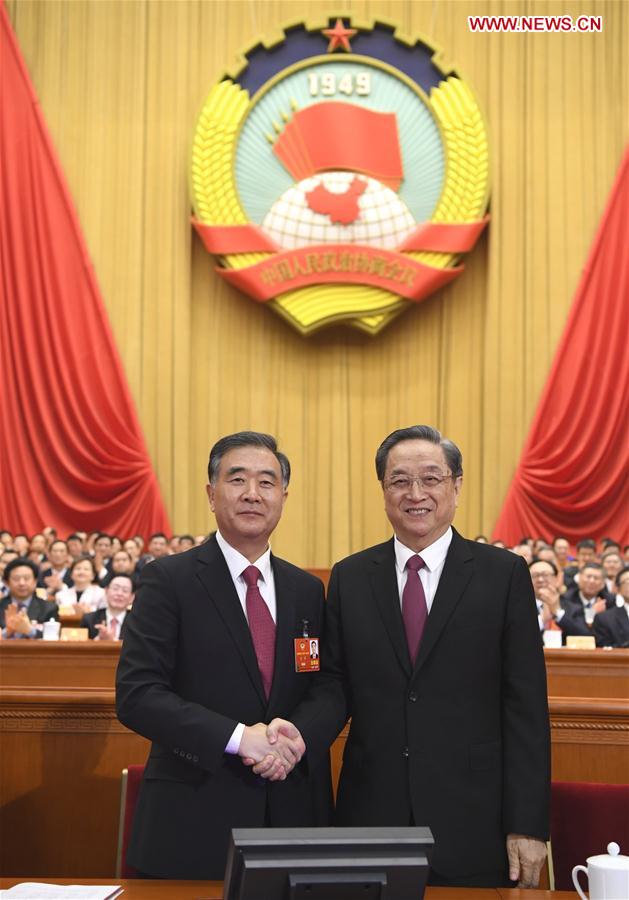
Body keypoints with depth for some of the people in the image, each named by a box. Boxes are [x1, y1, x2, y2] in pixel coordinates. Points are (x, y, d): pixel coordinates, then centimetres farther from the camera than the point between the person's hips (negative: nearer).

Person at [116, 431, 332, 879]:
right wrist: (238, 737, -20)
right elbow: (136, 694, -13)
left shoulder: (308, 590, 9)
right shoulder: (168, 579, -6)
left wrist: (297, 739, -5)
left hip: (290, 813, 4)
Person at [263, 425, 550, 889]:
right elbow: (335, 685, 6)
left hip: (472, 824, -2)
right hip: (371, 815, 2)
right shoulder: (350, 577, 6)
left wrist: (527, 825, -7)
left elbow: (525, 706, -4)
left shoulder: (505, 574, -2)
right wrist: (298, 733, -16)